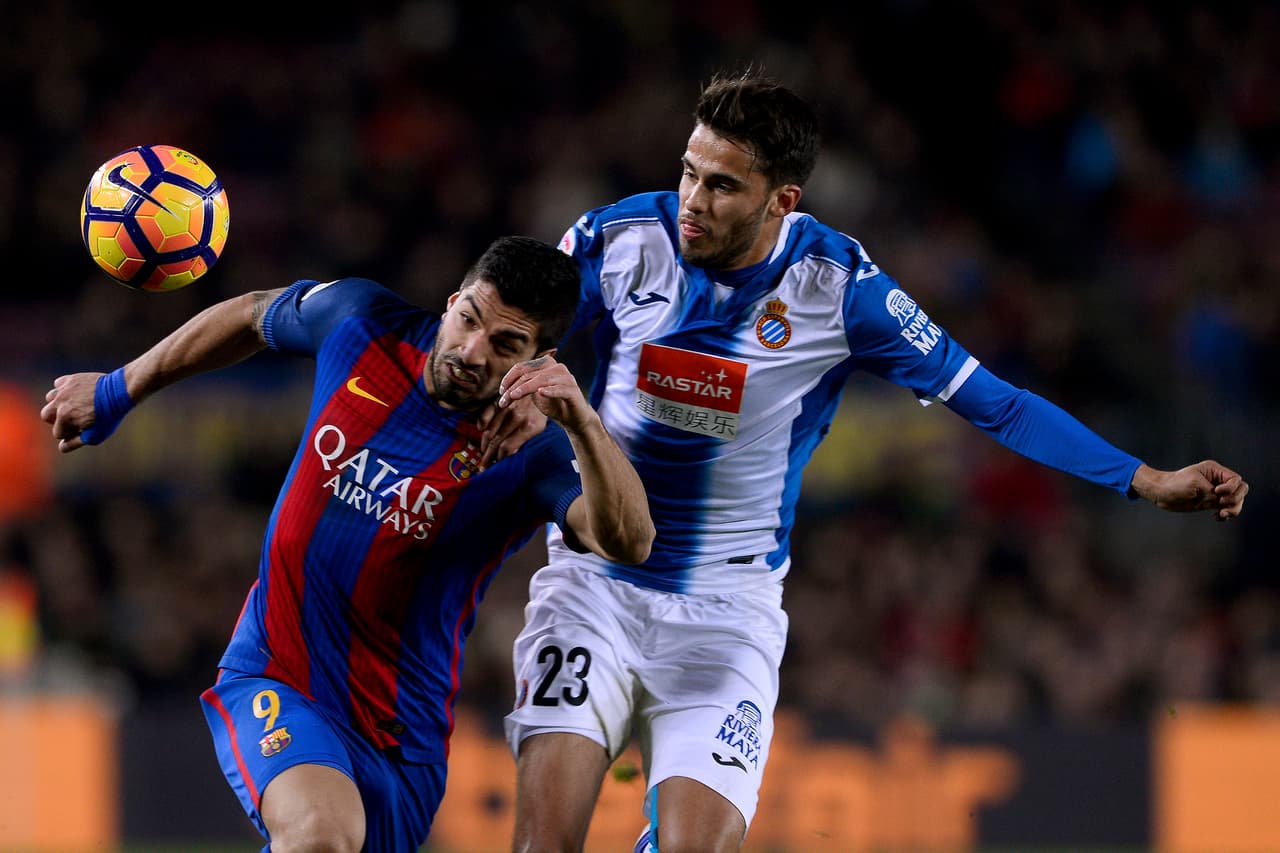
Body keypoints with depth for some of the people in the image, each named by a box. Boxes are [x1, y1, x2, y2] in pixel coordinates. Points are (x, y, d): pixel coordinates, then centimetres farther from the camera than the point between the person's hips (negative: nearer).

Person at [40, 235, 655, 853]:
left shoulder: (532, 451, -14)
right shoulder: (359, 323, -5)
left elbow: (628, 543, -33)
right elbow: (251, 317, 17)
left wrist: (581, 421, -48)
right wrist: (117, 393, 28)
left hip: (398, 735, 1)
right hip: (271, 682, -1)